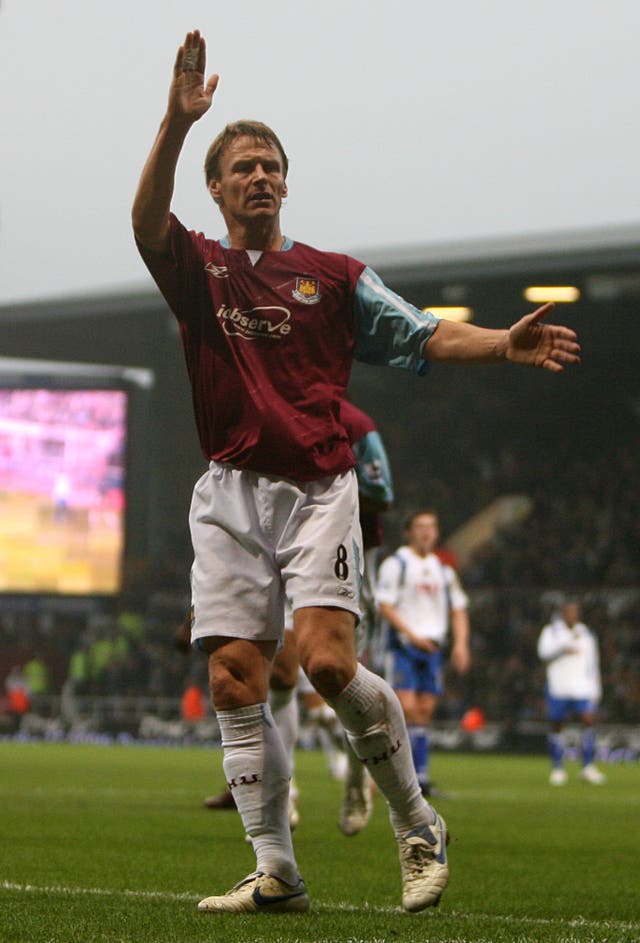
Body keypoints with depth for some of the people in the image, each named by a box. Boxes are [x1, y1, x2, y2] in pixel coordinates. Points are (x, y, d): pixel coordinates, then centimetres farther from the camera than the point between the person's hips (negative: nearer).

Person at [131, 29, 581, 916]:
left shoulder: (333, 275, 12)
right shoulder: (197, 268, 9)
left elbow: (422, 335, 7)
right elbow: (147, 221, -11)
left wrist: (504, 344, -13)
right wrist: (177, 121, -26)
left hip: (319, 487, -1)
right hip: (229, 493, 2)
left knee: (327, 660, -18)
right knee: (235, 679, -5)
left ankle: (419, 826, 0)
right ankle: (275, 871, 0)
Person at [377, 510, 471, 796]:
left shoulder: (443, 569, 17)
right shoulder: (396, 564, -1)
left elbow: (458, 609, 20)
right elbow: (385, 606, -9)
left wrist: (460, 643, 4)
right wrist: (413, 635, -17)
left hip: (432, 647, 6)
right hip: (403, 646, -5)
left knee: (425, 712, 2)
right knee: (406, 709, -15)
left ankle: (420, 776, 3)